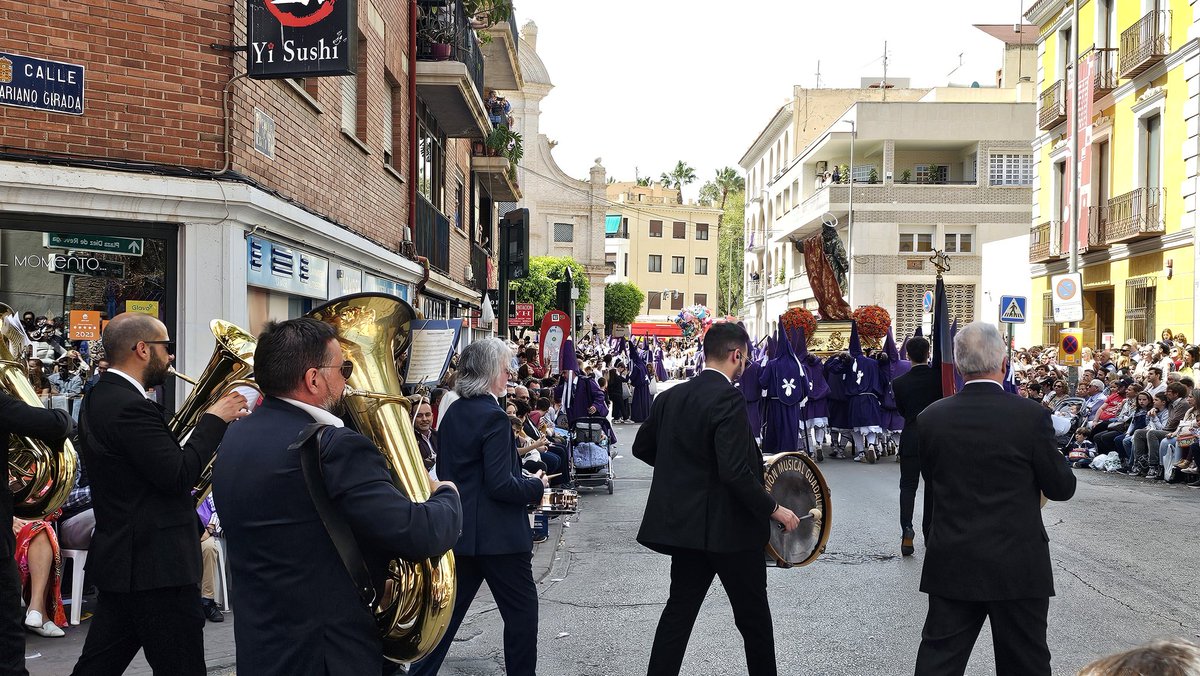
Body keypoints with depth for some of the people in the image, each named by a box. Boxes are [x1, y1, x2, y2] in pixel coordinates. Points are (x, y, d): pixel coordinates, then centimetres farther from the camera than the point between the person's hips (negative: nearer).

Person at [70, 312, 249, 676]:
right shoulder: (130, 406, -19)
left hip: (118, 559, 10)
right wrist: (214, 419, -13)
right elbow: (178, 476, -23)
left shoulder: (100, 398, 13)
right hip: (156, 564, -10)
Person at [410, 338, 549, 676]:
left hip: (460, 531, 8)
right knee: (522, 610, 7)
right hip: (498, 534, -8)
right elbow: (501, 485, -22)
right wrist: (536, 486, -6)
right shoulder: (493, 417, -18)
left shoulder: (454, 413, 8)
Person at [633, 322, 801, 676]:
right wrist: (774, 509, -15)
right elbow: (735, 472, -25)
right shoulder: (728, 400, -19)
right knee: (753, 615, 10)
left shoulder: (671, 396, 4)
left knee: (680, 609, 12)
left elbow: (642, 448, 14)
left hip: (685, 523, 7)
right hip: (728, 527, -7)